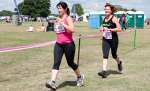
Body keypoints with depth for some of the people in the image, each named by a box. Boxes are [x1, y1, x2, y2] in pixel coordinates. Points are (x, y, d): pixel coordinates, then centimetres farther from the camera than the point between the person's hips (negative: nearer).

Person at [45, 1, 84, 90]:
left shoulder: (68, 18, -8)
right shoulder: (58, 19, 13)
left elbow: (72, 30, -25)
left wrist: (63, 24, -24)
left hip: (68, 44, -6)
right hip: (58, 44, 6)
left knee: (70, 63, 9)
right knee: (56, 63, -10)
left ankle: (80, 77, 35)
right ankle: (53, 82, -18)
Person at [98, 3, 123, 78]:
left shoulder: (114, 18, -10)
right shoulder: (104, 19, 9)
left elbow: (119, 29, -16)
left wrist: (109, 29, -23)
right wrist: (102, 29, 3)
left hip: (113, 39, -4)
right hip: (105, 39, 5)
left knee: (114, 55, 12)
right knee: (105, 55, -6)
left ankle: (119, 63, 44)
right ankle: (104, 71, -8)